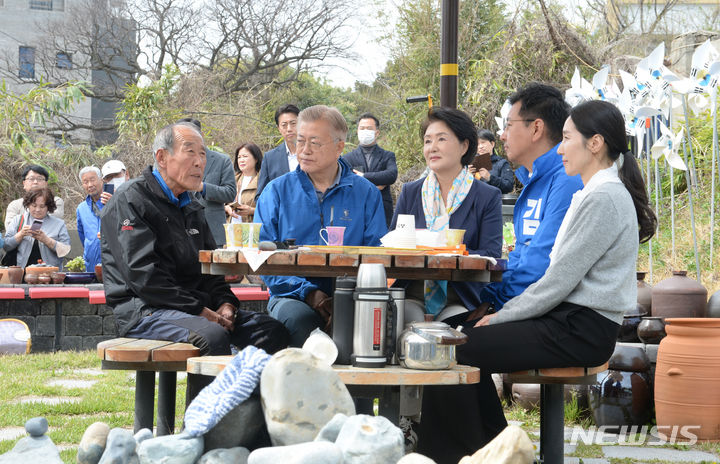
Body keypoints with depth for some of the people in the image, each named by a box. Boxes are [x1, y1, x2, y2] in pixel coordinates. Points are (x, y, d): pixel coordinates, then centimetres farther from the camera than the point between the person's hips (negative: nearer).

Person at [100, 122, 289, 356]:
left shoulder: (192, 207, 22)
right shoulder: (129, 201, -5)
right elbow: (144, 276, -16)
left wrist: (225, 303, 2)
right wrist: (199, 310, -19)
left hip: (197, 307, 8)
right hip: (145, 310, -8)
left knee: (272, 330, -11)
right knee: (213, 336, -36)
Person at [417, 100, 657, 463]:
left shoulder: (604, 198, -16)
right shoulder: (594, 193, 17)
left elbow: (561, 280, -18)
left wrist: (501, 317, -9)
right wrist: (503, 315, 8)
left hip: (581, 330, -10)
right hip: (569, 317, 10)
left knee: (457, 351, -15)